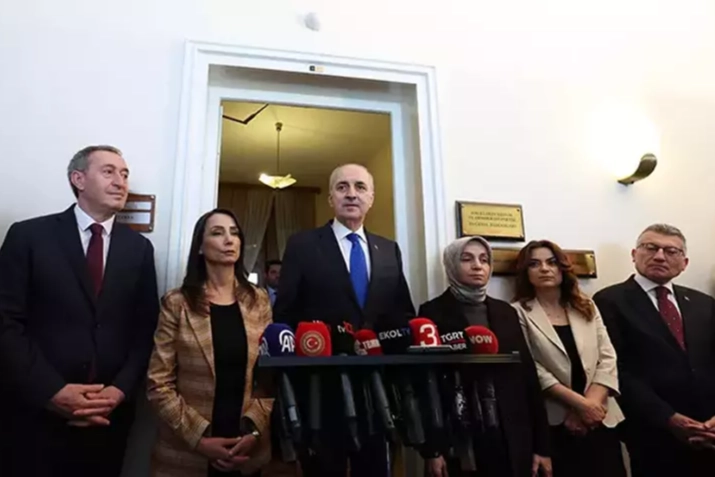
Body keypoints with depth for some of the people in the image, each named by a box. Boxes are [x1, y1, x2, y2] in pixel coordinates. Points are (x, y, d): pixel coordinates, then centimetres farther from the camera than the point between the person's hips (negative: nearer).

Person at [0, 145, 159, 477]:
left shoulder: (139, 247, 6)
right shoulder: (28, 235, -2)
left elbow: (146, 328, 5)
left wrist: (121, 389, -7)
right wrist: (52, 390, -14)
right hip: (36, 410, -2)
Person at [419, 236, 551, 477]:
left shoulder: (506, 312, 10)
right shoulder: (433, 312, -2)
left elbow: (527, 375, 7)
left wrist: (541, 445, 3)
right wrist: (431, 450, -10)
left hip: (512, 441, 4)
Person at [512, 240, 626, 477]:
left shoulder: (587, 307, 11)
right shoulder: (519, 313, -3)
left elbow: (607, 358, 3)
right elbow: (532, 370, -11)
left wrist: (592, 402, -10)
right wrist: (579, 403, -14)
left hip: (600, 419, 4)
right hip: (555, 424, -4)